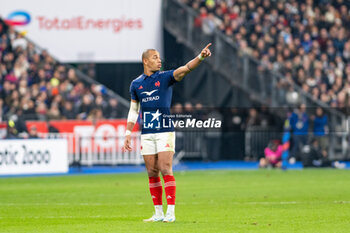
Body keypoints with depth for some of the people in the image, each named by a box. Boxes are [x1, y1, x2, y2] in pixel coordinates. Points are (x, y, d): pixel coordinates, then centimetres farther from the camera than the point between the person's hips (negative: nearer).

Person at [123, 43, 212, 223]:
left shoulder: (165, 77, 0)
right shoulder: (136, 84, 9)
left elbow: (185, 69, -16)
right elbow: (133, 110, 16)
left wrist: (200, 57, -32)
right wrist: (128, 133, 10)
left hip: (165, 132, -3)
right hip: (147, 134, 3)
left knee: (166, 170, -11)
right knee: (152, 173, 5)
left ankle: (170, 213, -9)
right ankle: (158, 213, 11)